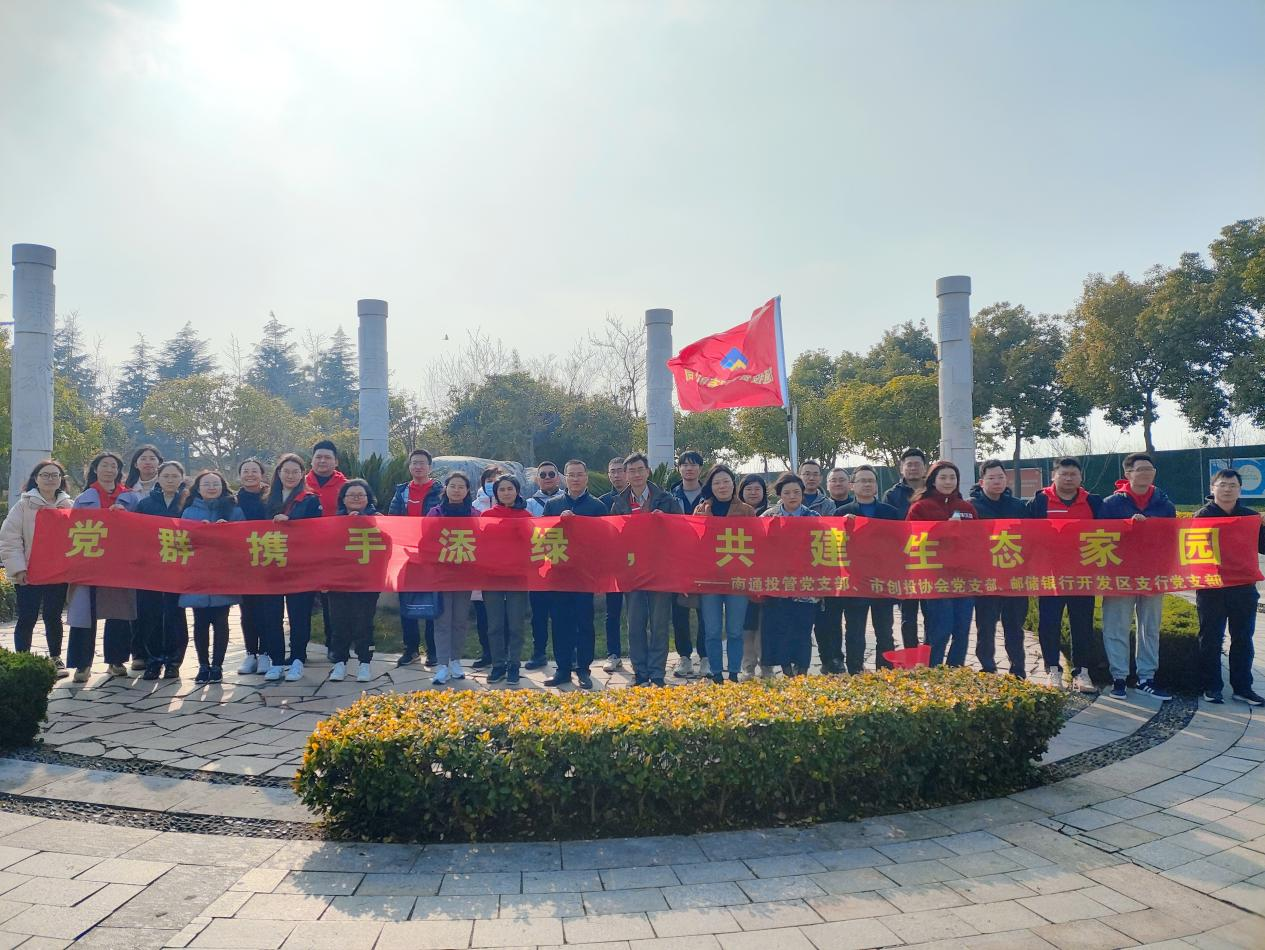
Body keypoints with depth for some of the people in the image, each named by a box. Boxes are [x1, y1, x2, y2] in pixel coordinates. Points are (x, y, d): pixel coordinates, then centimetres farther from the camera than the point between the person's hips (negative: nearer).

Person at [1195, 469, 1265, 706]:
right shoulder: (1202, 516, -2)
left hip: (1244, 589, 3)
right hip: (1210, 590, -3)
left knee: (1243, 640, 9)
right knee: (1211, 641, 5)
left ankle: (1243, 688, 18)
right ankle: (1211, 687, 14)